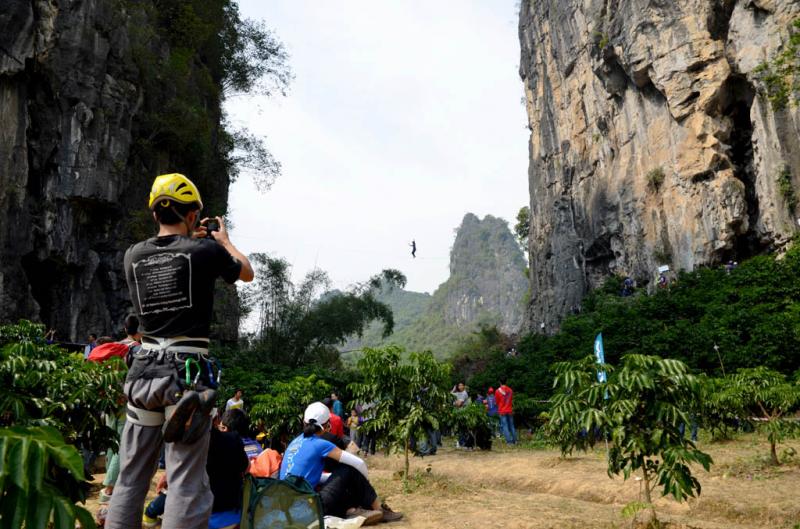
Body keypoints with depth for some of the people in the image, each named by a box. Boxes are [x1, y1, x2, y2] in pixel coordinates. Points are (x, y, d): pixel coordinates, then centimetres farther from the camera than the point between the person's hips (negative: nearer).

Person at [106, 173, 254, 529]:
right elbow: (247, 273, 15)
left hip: (143, 370, 5)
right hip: (187, 371, -5)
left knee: (130, 480, 15)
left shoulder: (133, 255, 7)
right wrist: (223, 240, 31)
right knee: (186, 484, -2)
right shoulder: (206, 250, -5)